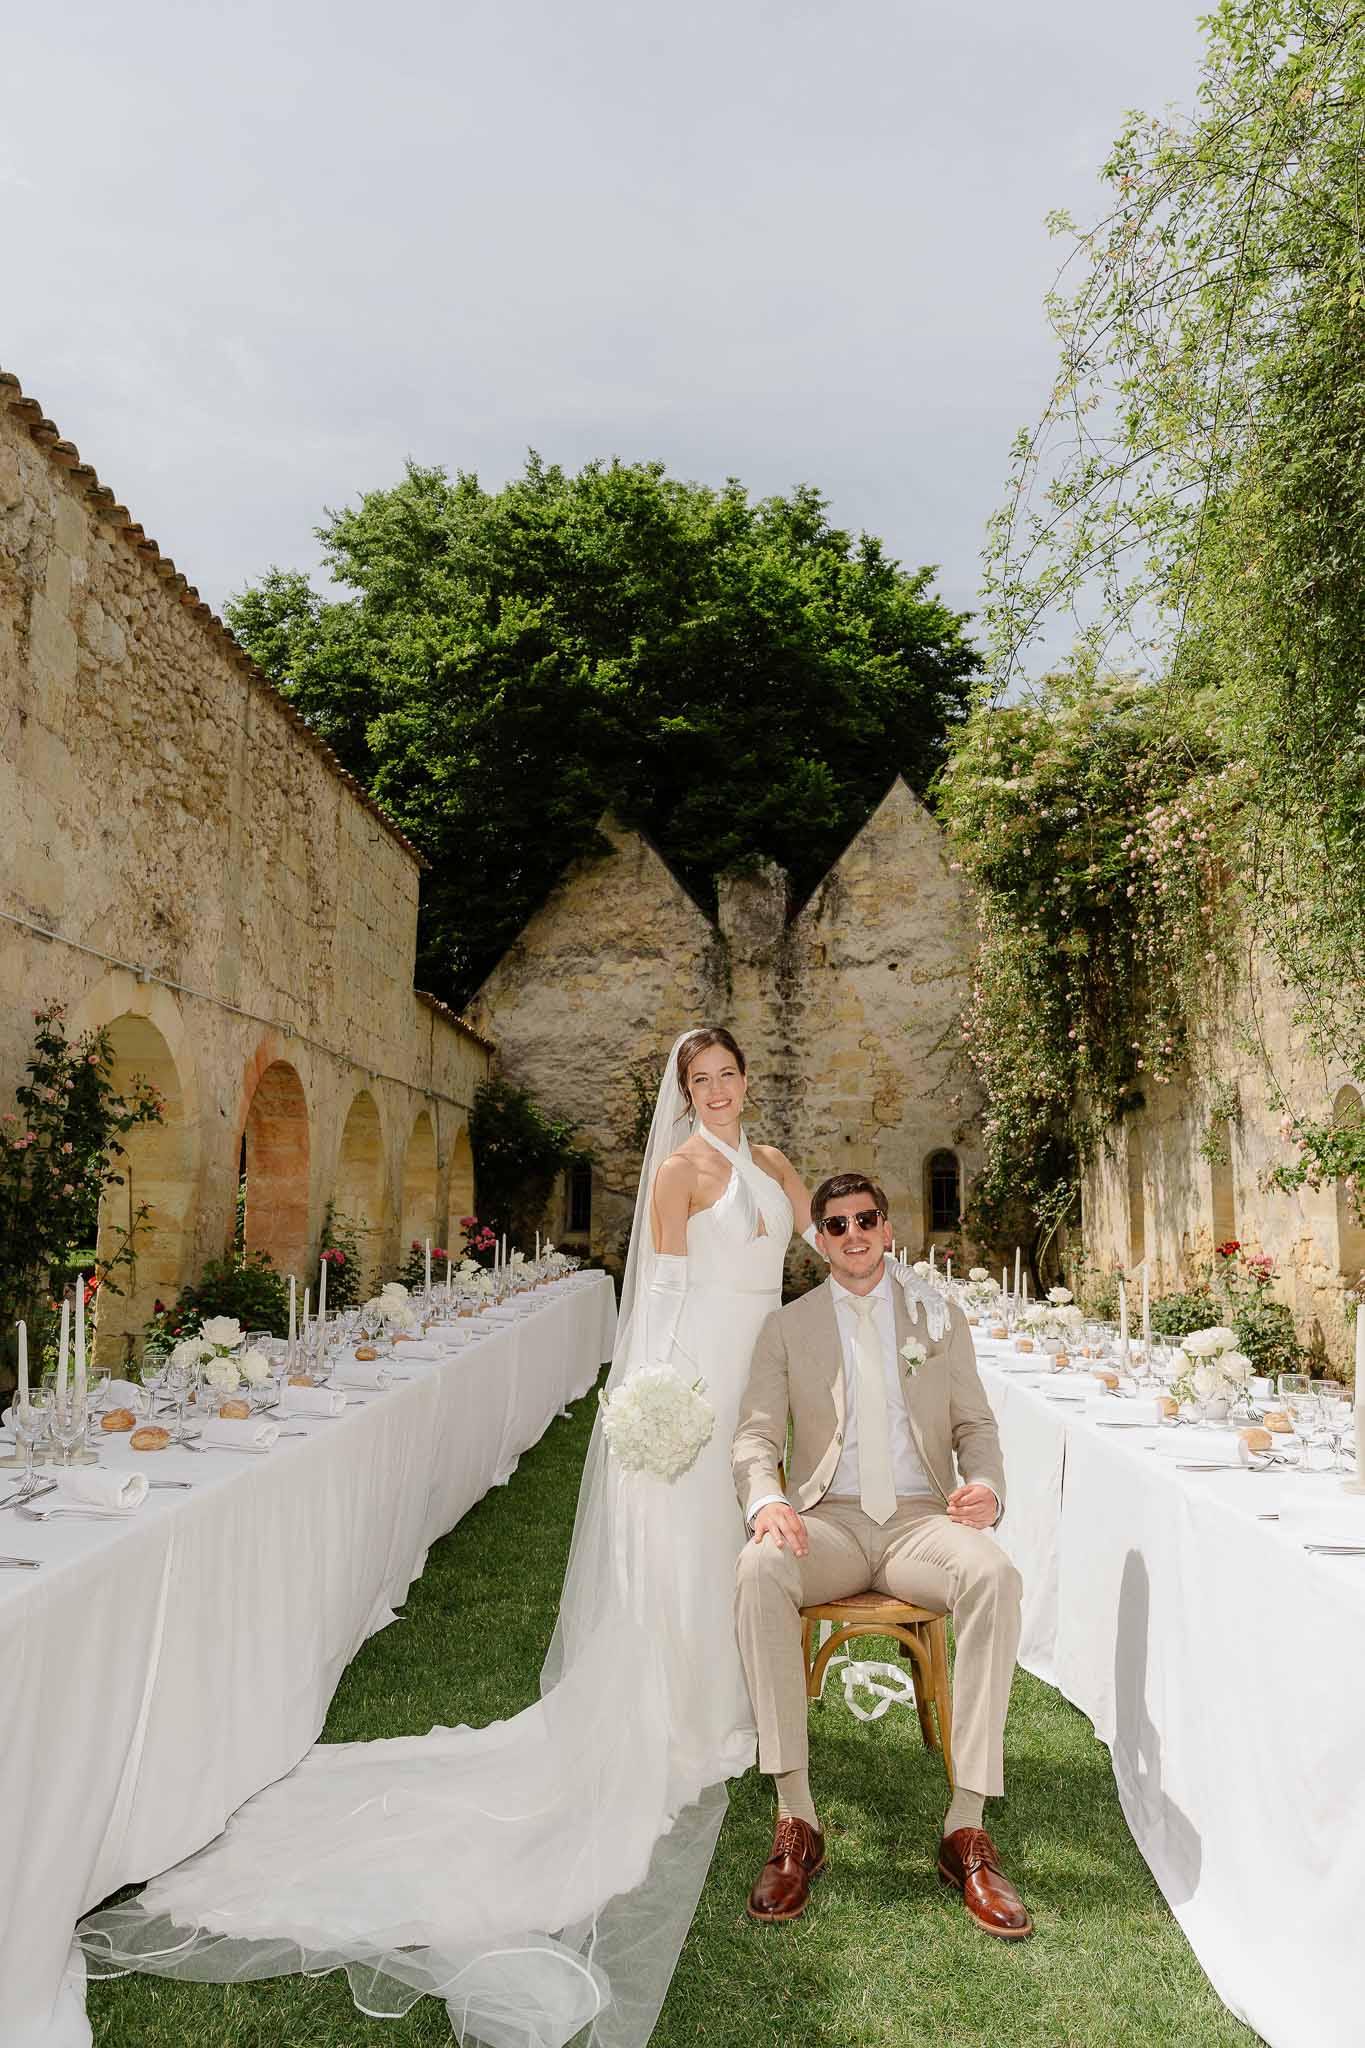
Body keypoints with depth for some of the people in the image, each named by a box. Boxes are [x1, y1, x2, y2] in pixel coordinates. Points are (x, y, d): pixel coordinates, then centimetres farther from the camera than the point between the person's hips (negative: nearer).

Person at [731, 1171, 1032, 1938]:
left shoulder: (941, 1319, 14)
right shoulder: (789, 1327, 11)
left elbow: (977, 1426, 12)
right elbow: (756, 1436, 3)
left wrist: (987, 1488, -12)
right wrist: (766, 1501, -20)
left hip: (921, 1518, 1)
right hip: (827, 1521, 0)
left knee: (995, 1575, -33)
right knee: (758, 1569, -34)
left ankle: (968, 1830, -26)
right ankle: (797, 1822, -27)